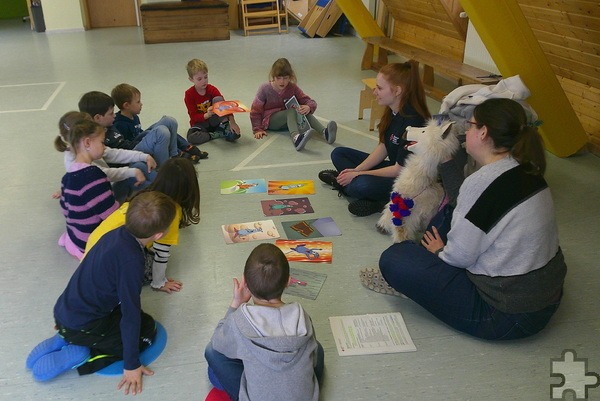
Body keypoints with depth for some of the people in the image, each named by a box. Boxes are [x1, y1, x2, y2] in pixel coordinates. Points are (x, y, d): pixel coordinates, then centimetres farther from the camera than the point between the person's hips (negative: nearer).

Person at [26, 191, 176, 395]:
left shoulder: (116, 233, -4)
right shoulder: (131, 260, -28)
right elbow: (131, 314, -21)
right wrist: (131, 364, -12)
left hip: (64, 312, 8)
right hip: (81, 326, -8)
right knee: (147, 328, 5)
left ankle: (65, 339, 13)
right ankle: (82, 356, -5)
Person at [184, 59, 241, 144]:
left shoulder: (212, 89, -7)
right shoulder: (189, 95, -13)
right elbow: (194, 117, -16)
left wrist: (232, 122, -29)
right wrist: (207, 115, -37)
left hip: (214, 121, 2)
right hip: (200, 123, -2)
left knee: (218, 99, -21)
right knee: (191, 137, -36)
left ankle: (223, 128, -19)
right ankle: (219, 134, -25)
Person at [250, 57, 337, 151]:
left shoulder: (293, 88, -4)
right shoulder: (265, 88, -12)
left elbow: (311, 102, -7)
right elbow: (255, 110, -7)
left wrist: (308, 107, -32)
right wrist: (258, 129, -15)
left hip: (288, 119, 4)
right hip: (270, 120, -4)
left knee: (304, 111, -26)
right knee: (292, 110, -34)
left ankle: (325, 132, -47)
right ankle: (296, 138, -65)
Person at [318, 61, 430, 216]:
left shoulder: (413, 122, -27)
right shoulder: (393, 112, -1)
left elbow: (400, 169, -23)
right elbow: (382, 147, 6)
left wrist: (358, 174, -17)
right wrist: (357, 170, -7)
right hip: (393, 167, 10)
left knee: (360, 186, -38)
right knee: (338, 153, 8)